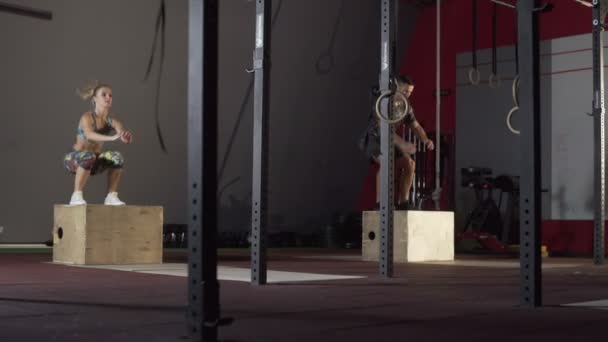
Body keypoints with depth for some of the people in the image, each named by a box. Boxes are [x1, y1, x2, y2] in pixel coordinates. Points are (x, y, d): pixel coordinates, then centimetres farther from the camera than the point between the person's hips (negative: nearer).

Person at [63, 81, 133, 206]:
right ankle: (76, 196, -25)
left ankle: (111, 196, -10)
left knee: (117, 157, -21)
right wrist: (111, 138, -58)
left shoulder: (110, 118, -6)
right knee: (88, 156, -37)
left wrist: (125, 135, -54)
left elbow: (120, 128, -28)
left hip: (94, 162, 5)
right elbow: (89, 134, -41)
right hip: (74, 159, -5)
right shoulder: (87, 117, -20)